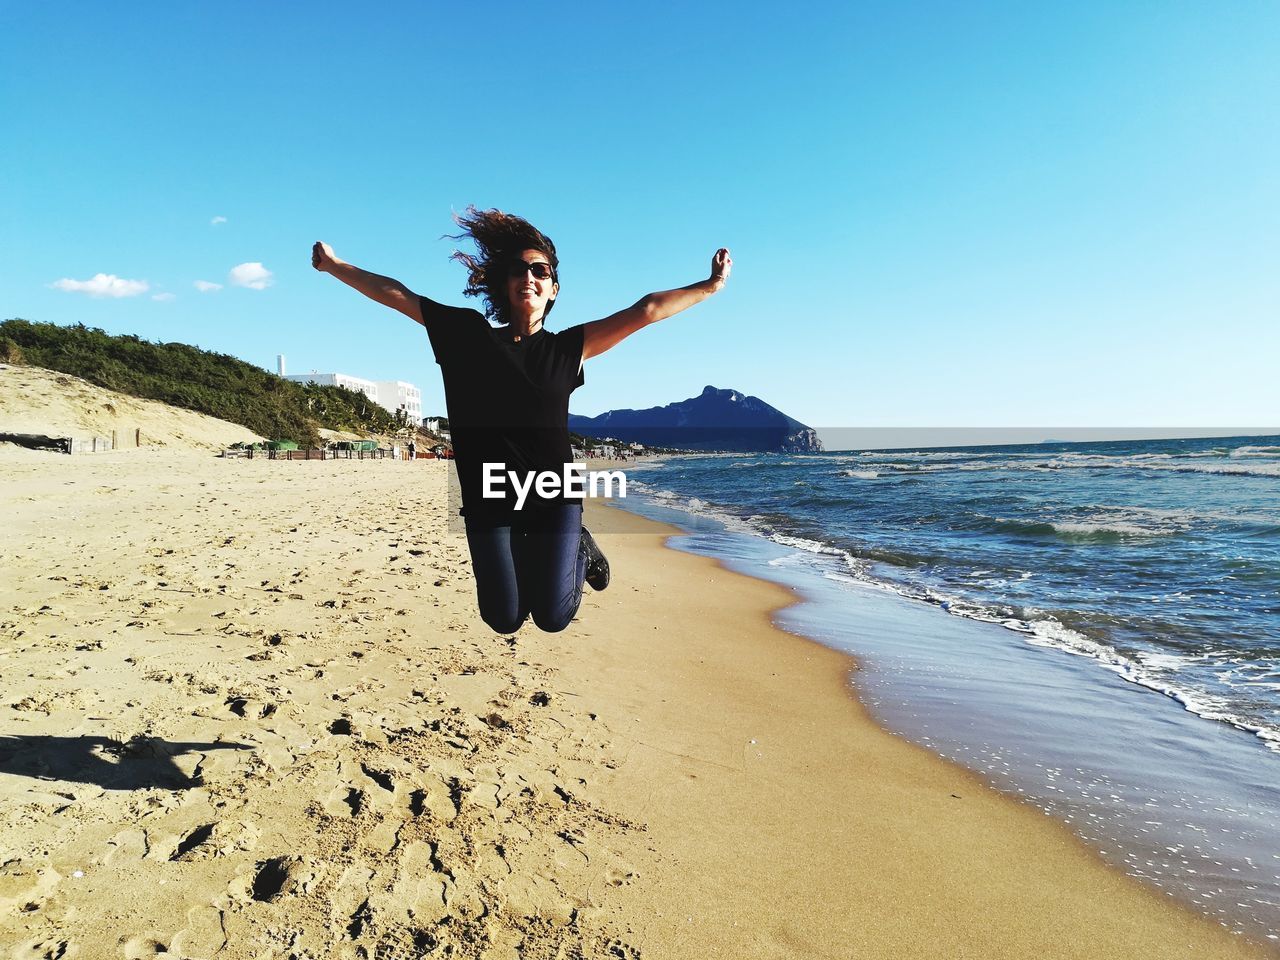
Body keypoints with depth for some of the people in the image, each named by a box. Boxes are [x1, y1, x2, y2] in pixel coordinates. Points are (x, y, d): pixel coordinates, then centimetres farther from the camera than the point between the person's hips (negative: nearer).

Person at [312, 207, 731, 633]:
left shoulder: (566, 346, 2)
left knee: (552, 618, -2)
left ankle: (579, 552, 29)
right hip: (488, 500, 1)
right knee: (504, 620, 3)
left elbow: (645, 310, -1)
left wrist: (710, 285, -2)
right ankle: (524, 559, 36)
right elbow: (395, 294, 10)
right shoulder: (469, 333, 4)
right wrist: (334, 265, 13)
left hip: (554, 498, -1)